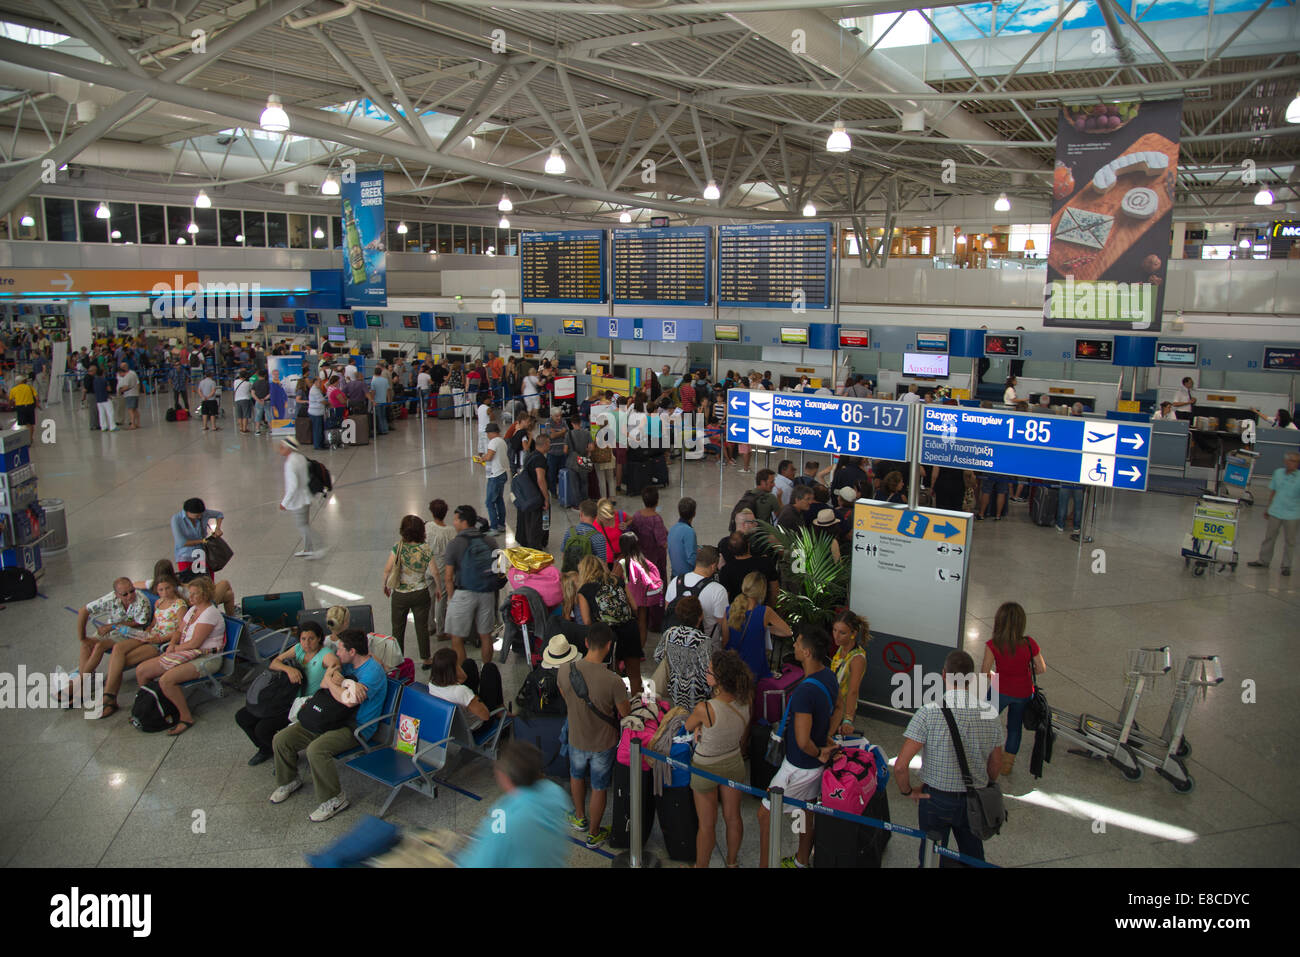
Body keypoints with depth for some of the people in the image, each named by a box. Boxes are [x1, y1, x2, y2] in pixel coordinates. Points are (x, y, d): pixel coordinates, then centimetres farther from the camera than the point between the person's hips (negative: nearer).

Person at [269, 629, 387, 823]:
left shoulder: (373, 671, -20)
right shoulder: (347, 663, 10)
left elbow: (348, 700, -29)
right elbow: (323, 684, 7)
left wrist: (330, 680, -12)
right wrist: (334, 676, -17)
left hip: (356, 726, -9)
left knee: (316, 750, -34)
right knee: (280, 740, 1)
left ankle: (334, 799, -16)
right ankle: (289, 780, 26)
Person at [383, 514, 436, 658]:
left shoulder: (398, 547, -14)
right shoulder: (426, 549, -12)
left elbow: (387, 569, -13)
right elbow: (434, 571, -9)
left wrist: (385, 585, 4)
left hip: (400, 594, 0)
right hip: (421, 593, 1)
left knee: (398, 628, 16)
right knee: (422, 627, 13)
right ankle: (425, 658, 19)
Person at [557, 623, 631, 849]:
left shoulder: (565, 670, -21)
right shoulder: (612, 681, -32)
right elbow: (625, 712, -17)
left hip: (576, 738, 3)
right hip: (603, 743, -3)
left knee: (577, 776, 31)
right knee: (599, 788, 20)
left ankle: (580, 818, 53)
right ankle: (594, 834, 39)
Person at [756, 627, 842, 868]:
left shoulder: (805, 692, -34)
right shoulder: (829, 676, -6)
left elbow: (803, 741, -31)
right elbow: (837, 708, 13)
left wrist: (818, 753, -12)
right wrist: (827, 741, 8)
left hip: (799, 767, -9)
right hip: (818, 765, 9)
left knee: (765, 814, 6)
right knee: (808, 812, 25)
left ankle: (765, 864, 15)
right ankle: (801, 862, 42)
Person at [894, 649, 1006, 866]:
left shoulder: (929, 713, -22)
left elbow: (900, 766, -24)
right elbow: (996, 767, 3)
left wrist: (907, 791, -5)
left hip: (936, 800, -3)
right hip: (975, 802, 3)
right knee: (973, 858, 25)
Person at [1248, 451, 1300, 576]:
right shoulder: (1278, 473, 2)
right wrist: (1268, 508, 16)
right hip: (1275, 512, 3)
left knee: (1290, 541, 9)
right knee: (1269, 537, 13)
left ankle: (1286, 565, 21)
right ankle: (1263, 560, 27)